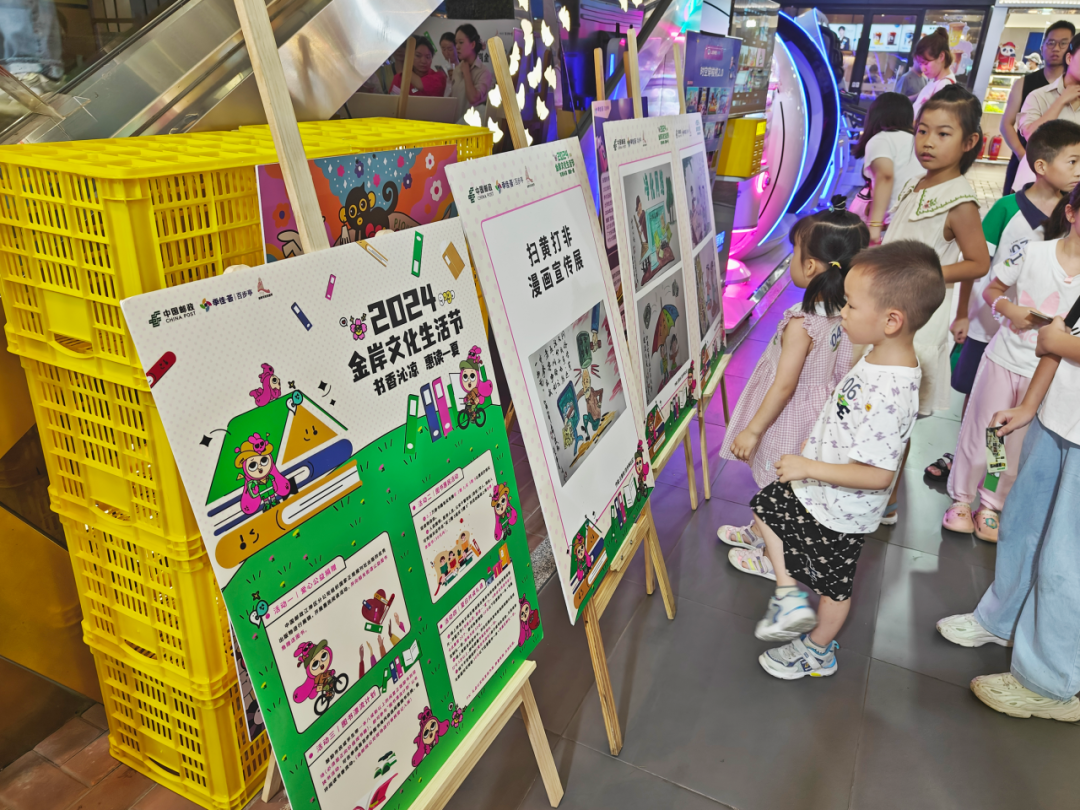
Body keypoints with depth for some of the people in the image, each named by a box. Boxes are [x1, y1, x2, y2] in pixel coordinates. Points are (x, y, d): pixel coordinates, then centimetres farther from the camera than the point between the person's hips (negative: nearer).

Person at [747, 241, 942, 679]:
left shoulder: (886, 395, -39)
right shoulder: (882, 358, -8)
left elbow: (878, 475, -36)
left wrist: (808, 467, -28)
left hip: (840, 511, -8)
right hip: (818, 491, 8)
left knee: (834, 586, 10)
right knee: (764, 506, 23)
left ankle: (818, 652, 34)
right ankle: (790, 595, 32)